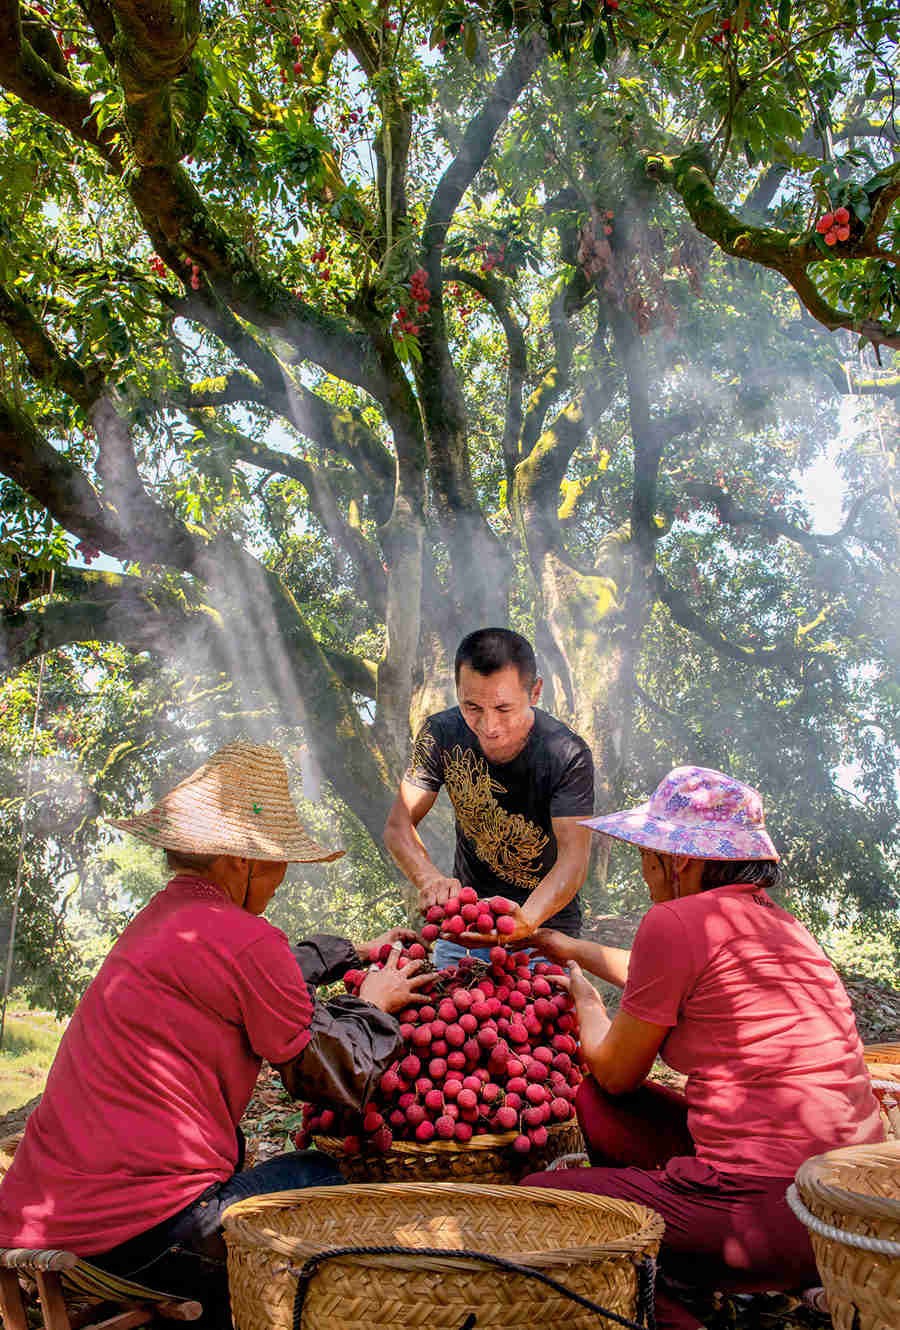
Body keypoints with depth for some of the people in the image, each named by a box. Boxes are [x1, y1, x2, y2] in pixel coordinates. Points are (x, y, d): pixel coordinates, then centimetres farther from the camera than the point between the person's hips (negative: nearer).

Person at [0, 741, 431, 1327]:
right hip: (136, 1231, -9)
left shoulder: (161, 917, 14)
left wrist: (355, 953, 42)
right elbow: (338, 1077, -5)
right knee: (318, 1177, 9)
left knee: (228, 1145, 28)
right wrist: (374, 1002, 13)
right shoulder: (240, 937, -14)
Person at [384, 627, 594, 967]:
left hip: (545, 922, -3)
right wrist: (430, 879, -36)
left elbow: (573, 859, -30)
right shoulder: (441, 734, -14)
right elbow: (398, 825, -14)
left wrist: (525, 920, -49)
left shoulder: (567, 756, -24)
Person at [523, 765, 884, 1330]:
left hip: (771, 1212, -9)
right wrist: (571, 948, 47)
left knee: (536, 1197, 6)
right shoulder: (776, 920, 14)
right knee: (597, 1102, 19)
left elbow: (615, 1071, 2)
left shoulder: (676, 921, -11)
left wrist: (584, 1000, 22)